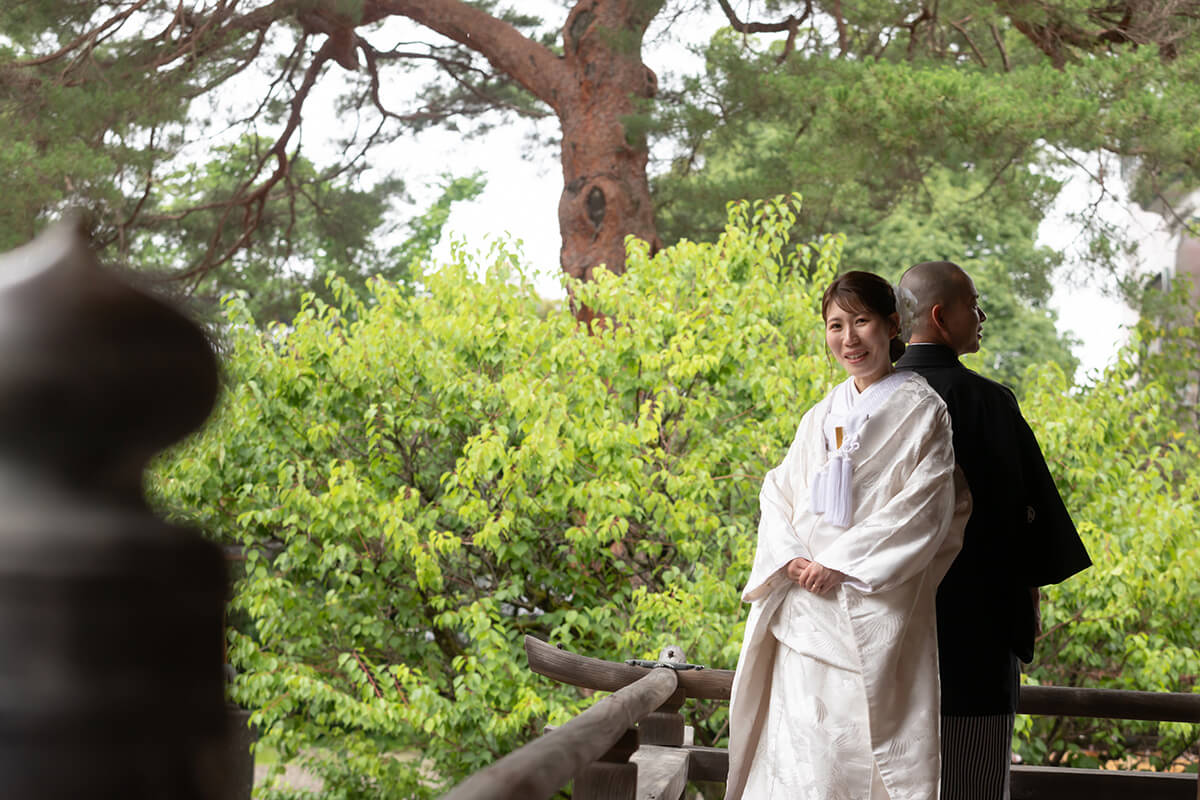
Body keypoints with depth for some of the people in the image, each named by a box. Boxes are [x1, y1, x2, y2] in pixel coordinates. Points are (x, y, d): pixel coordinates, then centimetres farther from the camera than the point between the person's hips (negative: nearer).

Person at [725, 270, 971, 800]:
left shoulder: (922, 411, 0)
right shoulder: (821, 417, 17)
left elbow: (925, 506, -9)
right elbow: (780, 491, 13)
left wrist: (841, 563, -13)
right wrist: (789, 557, -7)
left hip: (877, 607, -5)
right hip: (805, 604, 5)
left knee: (875, 742, -8)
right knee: (801, 740, 1)